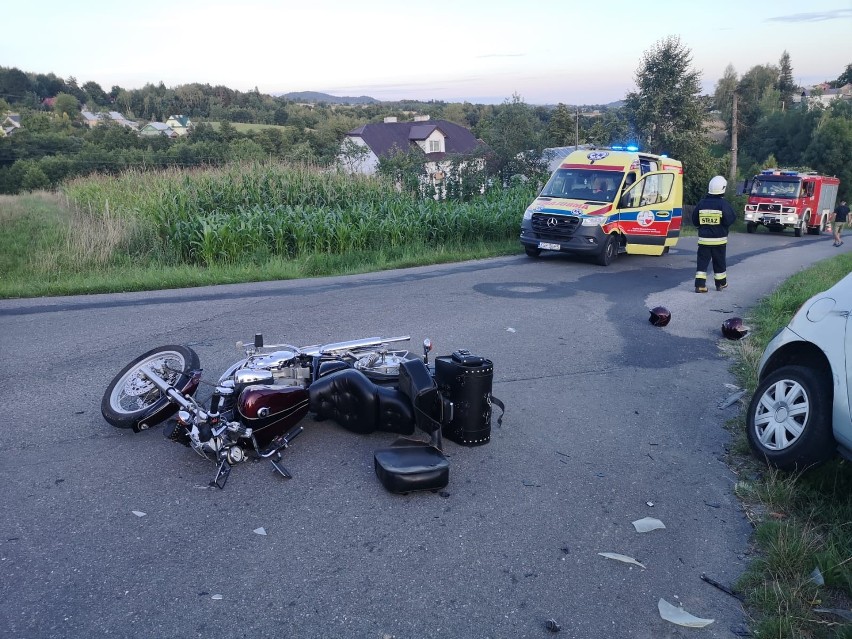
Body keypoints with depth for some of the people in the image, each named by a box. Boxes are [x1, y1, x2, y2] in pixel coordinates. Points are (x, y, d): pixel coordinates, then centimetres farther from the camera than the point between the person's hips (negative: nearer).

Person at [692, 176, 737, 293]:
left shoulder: (701, 203, -1)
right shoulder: (723, 203, -11)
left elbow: (695, 221, 5)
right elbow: (729, 219, -14)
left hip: (703, 239, 2)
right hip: (719, 239, -2)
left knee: (702, 261, 2)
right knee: (719, 262, 12)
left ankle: (700, 284, -7)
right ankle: (721, 283, 25)